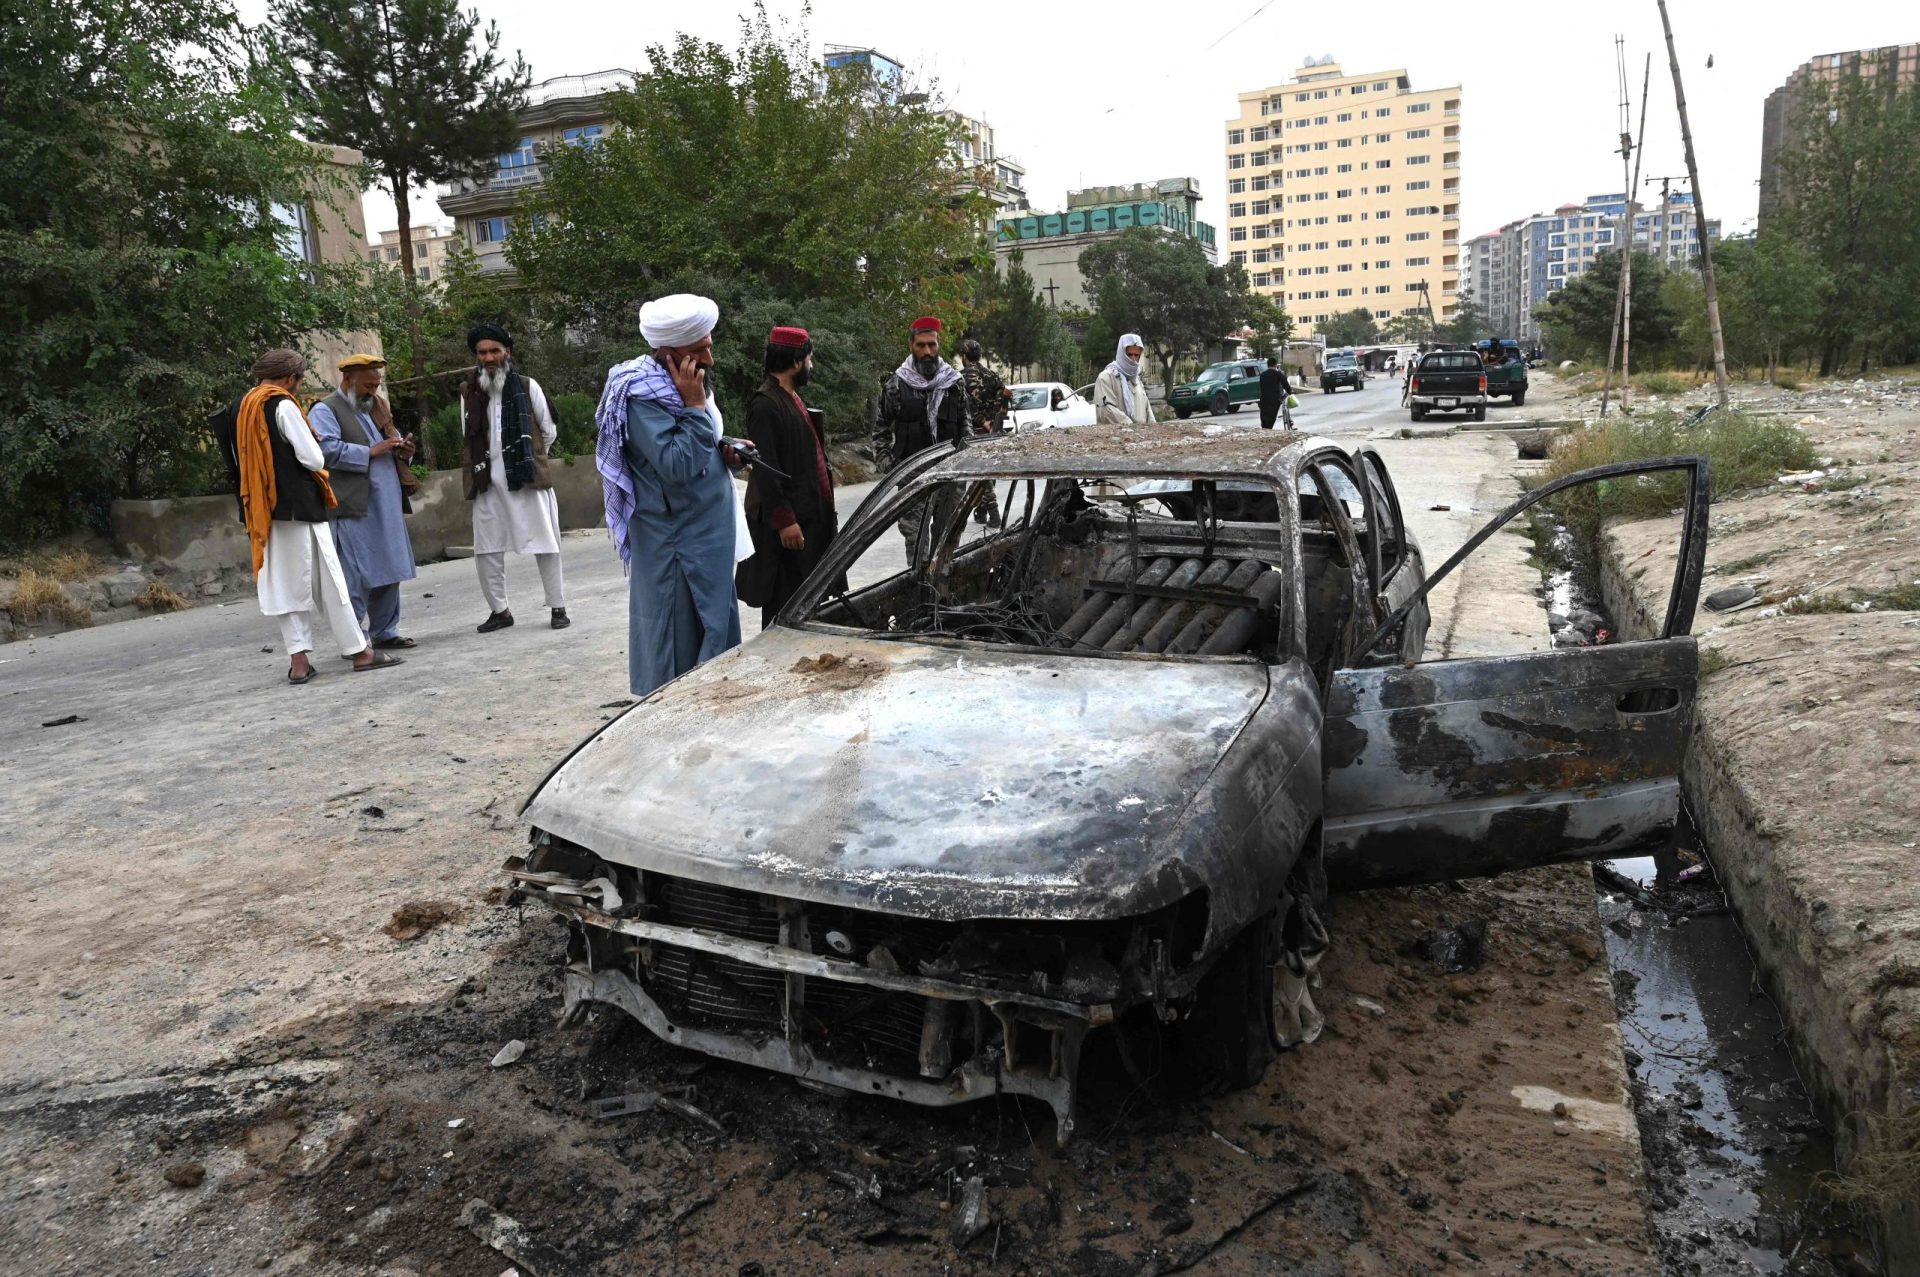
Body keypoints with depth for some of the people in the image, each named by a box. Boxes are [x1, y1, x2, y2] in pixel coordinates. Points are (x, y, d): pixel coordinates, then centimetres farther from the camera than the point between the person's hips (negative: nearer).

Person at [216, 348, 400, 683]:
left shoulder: (238, 409, 12)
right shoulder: (283, 406, -11)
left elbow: (239, 462, 18)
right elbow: (313, 458, -13)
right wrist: (320, 459, 6)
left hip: (262, 508, 7)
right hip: (298, 505, -7)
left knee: (287, 584, 7)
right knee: (327, 580, -1)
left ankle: (299, 660, 5)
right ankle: (359, 651, 4)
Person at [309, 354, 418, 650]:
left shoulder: (374, 409, 23)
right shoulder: (325, 410, -2)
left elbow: (390, 447, 29)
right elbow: (329, 450, -17)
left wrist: (403, 451, 7)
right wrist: (370, 452, -18)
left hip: (387, 507, 8)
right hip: (353, 509, -8)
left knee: (389, 572, 10)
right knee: (356, 578, -6)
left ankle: (384, 631, 19)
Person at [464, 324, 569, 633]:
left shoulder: (527, 386, -1)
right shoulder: (469, 393, 5)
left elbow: (548, 431, 8)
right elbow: (470, 439, 14)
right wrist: (489, 463, 14)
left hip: (528, 479, -3)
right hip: (488, 483, 3)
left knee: (545, 544, 2)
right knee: (486, 550, 4)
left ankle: (558, 608, 11)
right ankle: (499, 610, 17)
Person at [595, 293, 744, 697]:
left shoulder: (679, 385, 12)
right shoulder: (642, 396, -18)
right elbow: (677, 466, -25)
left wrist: (725, 450, 5)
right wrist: (694, 405, -23)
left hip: (709, 538, 10)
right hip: (674, 545, -10)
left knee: (716, 633, 15)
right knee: (678, 648, -3)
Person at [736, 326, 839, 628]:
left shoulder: (794, 399, 18)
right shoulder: (765, 404, -14)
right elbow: (765, 469, -20)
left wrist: (826, 510, 19)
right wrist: (784, 521, -23)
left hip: (813, 519, 10)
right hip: (789, 524, -10)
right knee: (784, 606, -5)